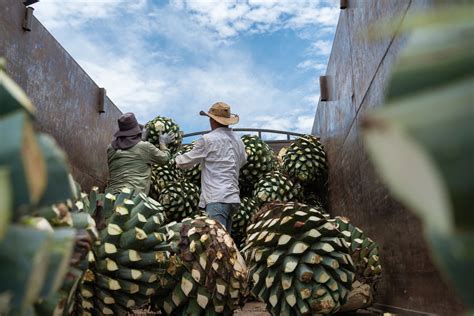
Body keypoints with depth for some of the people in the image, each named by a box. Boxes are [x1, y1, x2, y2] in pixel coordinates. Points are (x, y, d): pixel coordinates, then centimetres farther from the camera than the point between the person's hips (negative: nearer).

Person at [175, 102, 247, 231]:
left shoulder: (208, 139, -7)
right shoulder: (238, 140, 14)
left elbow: (185, 162, 0)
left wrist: (176, 159, 21)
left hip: (217, 199, -8)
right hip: (233, 198, 8)